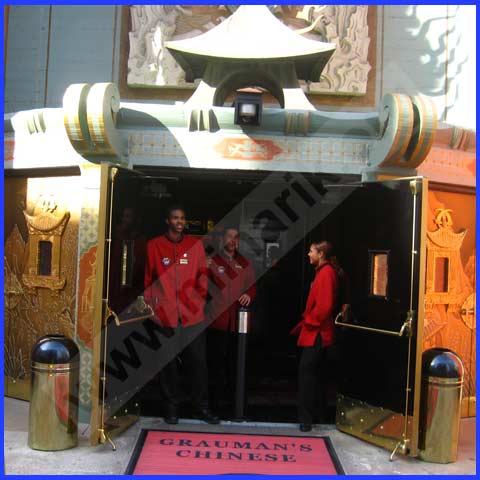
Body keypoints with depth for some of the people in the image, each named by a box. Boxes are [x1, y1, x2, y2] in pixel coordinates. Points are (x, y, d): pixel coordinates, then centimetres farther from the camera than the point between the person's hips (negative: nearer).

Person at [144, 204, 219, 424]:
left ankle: (201, 407, 17)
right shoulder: (154, 246, 4)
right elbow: (148, 279, 7)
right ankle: (171, 407, 20)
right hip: (165, 316, -1)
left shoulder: (195, 244, 8)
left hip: (193, 316, 1)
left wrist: (200, 297, 2)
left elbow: (202, 274, 12)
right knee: (168, 363, 6)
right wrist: (151, 305, 3)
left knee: (198, 362, 5)